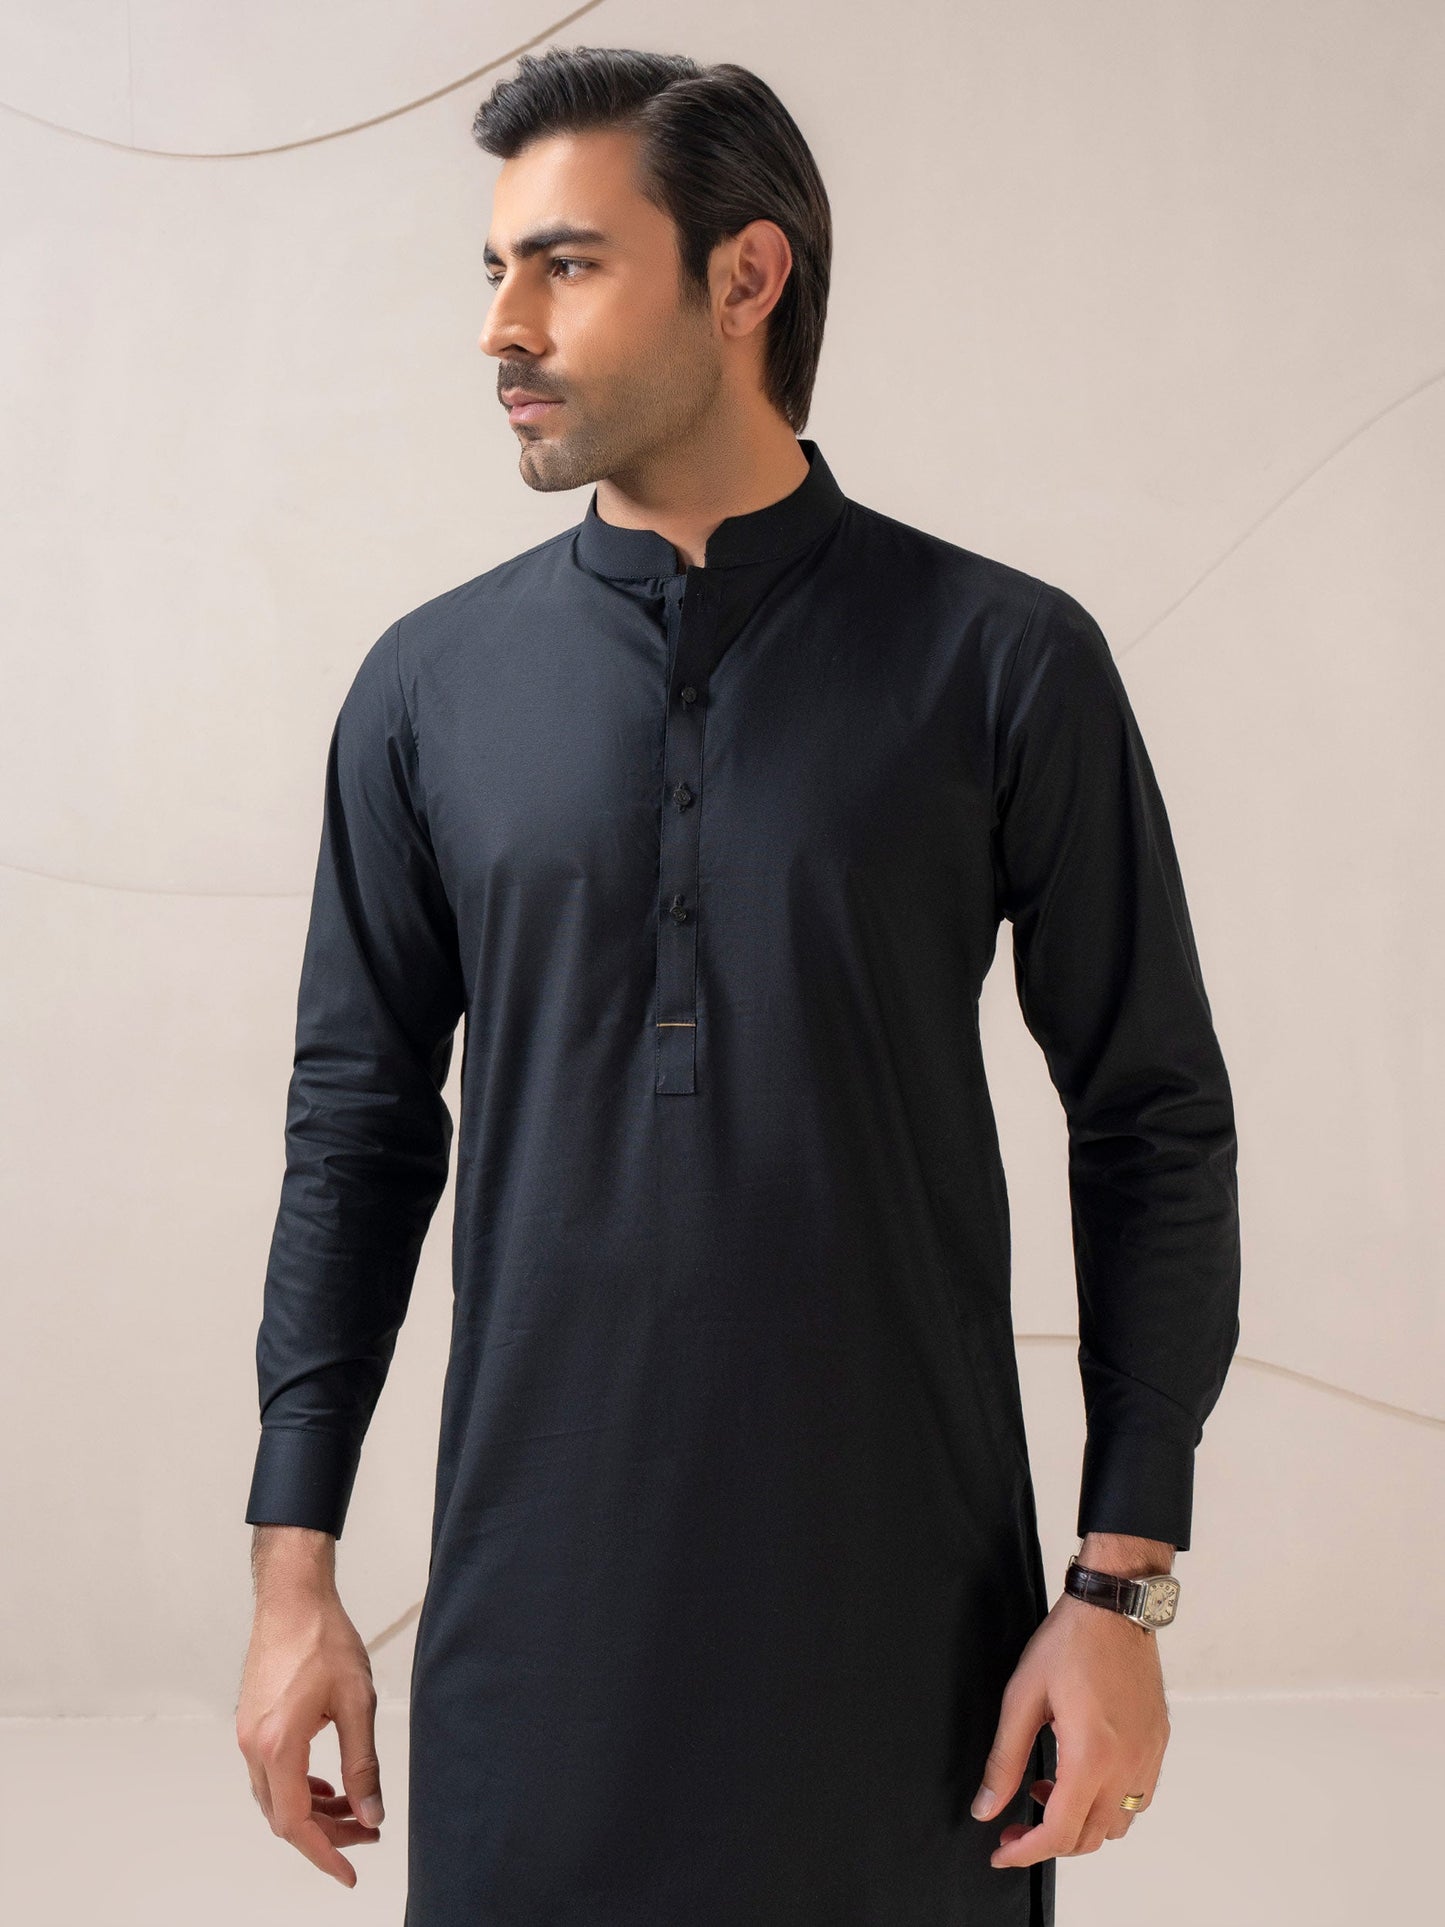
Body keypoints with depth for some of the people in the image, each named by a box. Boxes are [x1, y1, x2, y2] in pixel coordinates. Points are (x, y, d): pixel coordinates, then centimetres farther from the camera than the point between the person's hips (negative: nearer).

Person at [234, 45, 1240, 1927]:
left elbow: (1155, 1125, -2)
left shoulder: (1001, 661, -4)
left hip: (907, 1613, -1)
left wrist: (1124, 1591, -6)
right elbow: (360, 1127, 7)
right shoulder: (432, 685, 3)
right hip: (537, 1613, 2)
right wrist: (293, 1568, 4)